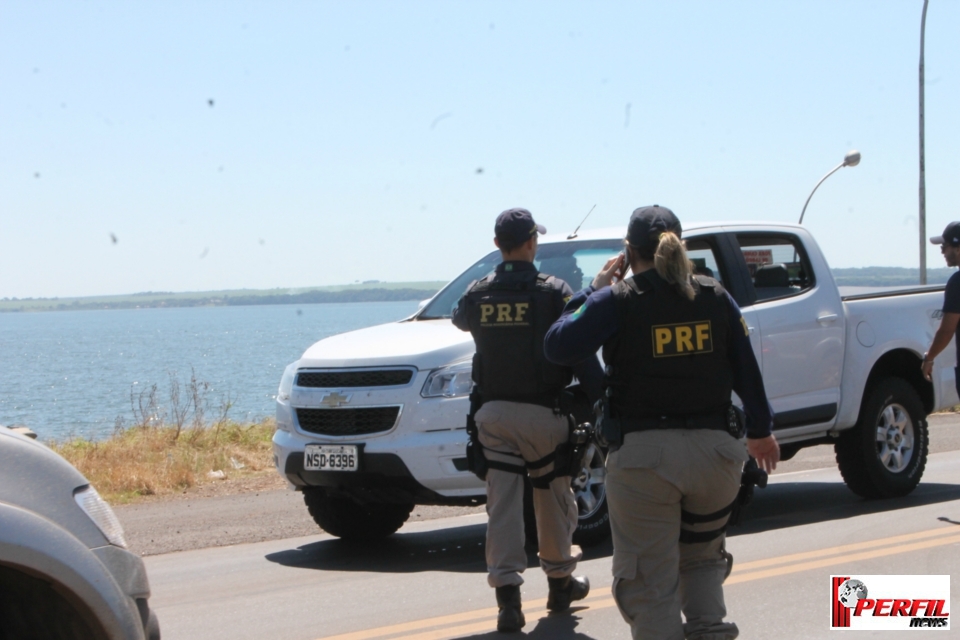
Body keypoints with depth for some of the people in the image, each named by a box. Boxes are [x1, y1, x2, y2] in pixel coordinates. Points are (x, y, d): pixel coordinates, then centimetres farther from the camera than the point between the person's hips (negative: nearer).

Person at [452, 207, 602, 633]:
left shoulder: (477, 295, 2)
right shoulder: (553, 292, -8)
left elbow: (459, 319, 27)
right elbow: (582, 354, -12)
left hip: (493, 412, 2)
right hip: (543, 413, -2)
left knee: (502, 504, 0)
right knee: (553, 499, 15)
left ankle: (507, 594, -11)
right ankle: (560, 581, 29)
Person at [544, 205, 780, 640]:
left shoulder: (619, 301, -6)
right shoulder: (715, 297, 6)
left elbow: (558, 347, -4)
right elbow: (746, 369, 11)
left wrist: (594, 290, 6)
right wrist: (760, 430, 23)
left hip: (643, 454, -4)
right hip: (713, 449, 4)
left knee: (651, 579, 3)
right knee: (702, 555, 24)